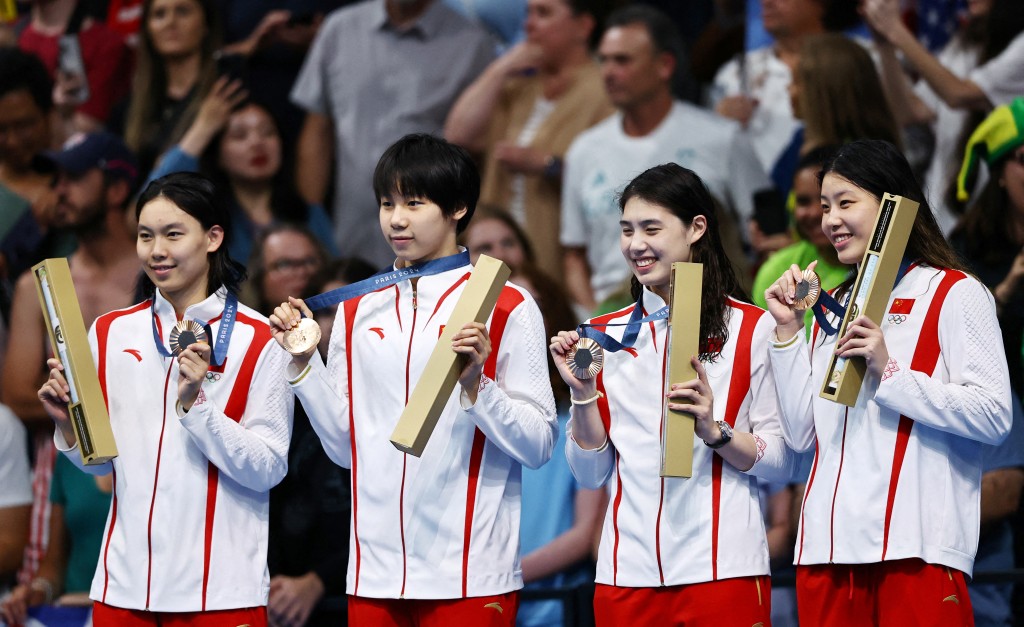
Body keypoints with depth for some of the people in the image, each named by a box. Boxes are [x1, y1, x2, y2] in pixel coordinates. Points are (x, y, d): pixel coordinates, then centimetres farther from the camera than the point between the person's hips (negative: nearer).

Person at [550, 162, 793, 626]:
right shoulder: (604, 335, 10)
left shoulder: (751, 328, 1)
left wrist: (714, 431, -17)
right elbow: (590, 473, 10)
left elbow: (780, 462, -1)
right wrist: (583, 391, -4)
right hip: (628, 567, 3)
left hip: (722, 569, -3)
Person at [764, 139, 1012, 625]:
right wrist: (788, 331, 9)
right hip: (828, 546, 6)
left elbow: (994, 416, -11)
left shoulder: (954, 294, 1)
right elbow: (802, 435, 15)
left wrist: (889, 373, -15)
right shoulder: (834, 307, 20)